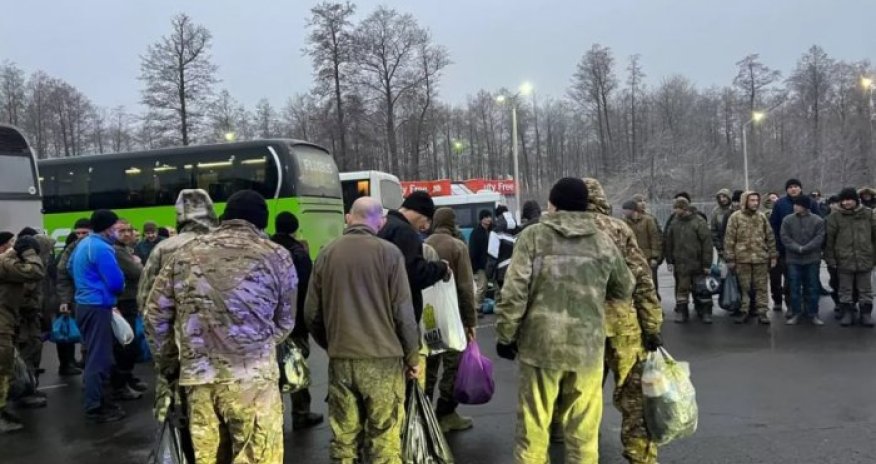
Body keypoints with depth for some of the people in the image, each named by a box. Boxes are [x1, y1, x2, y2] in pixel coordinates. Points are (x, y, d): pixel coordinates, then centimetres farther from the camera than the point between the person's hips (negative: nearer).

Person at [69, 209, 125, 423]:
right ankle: (94, 408, -2)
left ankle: (95, 399, 26)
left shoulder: (83, 244, 12)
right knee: (99, 358, -6)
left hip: (84, 303, 10)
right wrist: (120, 281, 2)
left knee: (93, 355, 18)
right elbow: (116, 283, -20)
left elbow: (70, 267, 28)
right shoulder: (102, 248, -18)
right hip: (97, 307, -10)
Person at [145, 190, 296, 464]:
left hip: (196, 375, 4)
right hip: (252, 376, -3)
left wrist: (167, 364, 21)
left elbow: (155, 315, 12)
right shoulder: (276, 256, 2)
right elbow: (285, 323, 7)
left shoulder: (186, 254, 10)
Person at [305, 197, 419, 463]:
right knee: (384, 442, 3)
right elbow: (403, 312, -6)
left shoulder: (326, 254, 5)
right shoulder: (389, 252, -5)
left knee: (343, 438, 10)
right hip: (383, 358, -3)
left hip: (340, 359, 4)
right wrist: (412, 357, 5)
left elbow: (311, 314, 8)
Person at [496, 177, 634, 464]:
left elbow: (514, 292, -8)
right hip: (587, 345, 2)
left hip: (541, 342, -2)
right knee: (583, 429, 12)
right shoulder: (602, 241, 5)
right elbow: (624, 289, 16)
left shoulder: (533, 236, -3)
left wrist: (506, 336, 2)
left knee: (533, 426, 9)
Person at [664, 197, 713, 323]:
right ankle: (681, 312, 15)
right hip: (680, 264, 3)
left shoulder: (699, 222, -8)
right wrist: (669, 261, 7)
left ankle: (705, 312, 18)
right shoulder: (674, 222, 4)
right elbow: (668, 242, 10)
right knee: (681, 289, 5)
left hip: (697, 263, -3)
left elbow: (707, 243, -10)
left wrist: (707, 264, -12)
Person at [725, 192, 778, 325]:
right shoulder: (735, 217, -2)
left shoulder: (762, 217, 7)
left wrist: (773, 256, 8)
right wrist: (730, 259, -6)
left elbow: (770, 238, 12)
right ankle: (744, 312, 14)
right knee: (744, 287, 5)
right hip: (742, 258, -2)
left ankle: (762, 312, 11)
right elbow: (729, 239, -3)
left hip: (761, 258, 2)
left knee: (761, 287, 5)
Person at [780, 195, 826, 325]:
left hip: (812, 259, -1)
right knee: (795, 288, 4)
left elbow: (819, 238, -9)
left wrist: (804, 248, -18)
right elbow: (785, 238, -5)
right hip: (793, 259, 1)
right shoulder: (787, 220, 1)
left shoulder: (818, 220, -1)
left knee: (812, 287, 6)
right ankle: (796, 314, 13)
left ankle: (813, 314, 15)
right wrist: (797, 248, -17)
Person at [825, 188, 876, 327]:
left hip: (865, 259, 1)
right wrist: (830, 258, -4)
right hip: (844, 260, -1)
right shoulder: (835, 216, -3)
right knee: (845, 290, 8)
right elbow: (829, 238, -1)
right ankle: (847, 313, 18)